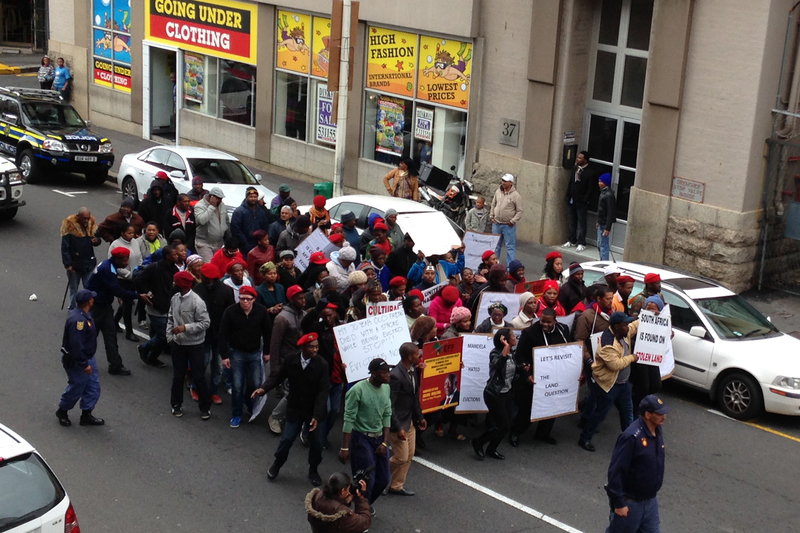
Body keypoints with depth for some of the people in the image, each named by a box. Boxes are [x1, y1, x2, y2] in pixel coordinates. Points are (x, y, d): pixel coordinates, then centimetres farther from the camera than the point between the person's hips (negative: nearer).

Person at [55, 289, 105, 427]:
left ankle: (86, 415, 23)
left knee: (93, 387, 12)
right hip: (76, 361, -10)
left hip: (88, 357, 10)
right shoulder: (77, 320, -31)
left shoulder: (84, 315, 3)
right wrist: (84, 364, -24)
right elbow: (76, 344, -30)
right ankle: (62, 411, 30)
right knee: (76, 387, 7)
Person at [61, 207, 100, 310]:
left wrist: (97, 241, -17)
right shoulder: (69, 225, -16)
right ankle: (72, 308, 27)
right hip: (74, 264, -3)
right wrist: (68, 264, -18)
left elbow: (97, 237, 9)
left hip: (89, 263, 3)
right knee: (73, 289, 13)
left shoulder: (91, 223, -4)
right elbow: (65, 247, -14)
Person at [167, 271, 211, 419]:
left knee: (199, 377, 2)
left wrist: (185, 328, -24)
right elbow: (170, 319, 11)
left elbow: (206, 323, -18)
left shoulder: (197, 301, -19)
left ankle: (205, 407, 16)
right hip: (178, 343, 5)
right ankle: (176, 404, 29)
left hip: (195, 345, -5)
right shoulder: (174, 299, -1)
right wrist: (170, 336, 3)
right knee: (178, 376, 15)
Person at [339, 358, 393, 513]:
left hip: (379, 438, 6)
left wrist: (385, 443, 1)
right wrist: (344, 448, -15)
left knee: (384, 478, 10)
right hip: (361, 438, -6)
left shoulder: (386, 388, 1)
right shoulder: (358, 390, -18)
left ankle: (366, 504, 36)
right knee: (367, 480, -5)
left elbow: (387, 416, 7)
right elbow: (349, 419, -15)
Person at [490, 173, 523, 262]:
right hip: (496, 224, 5)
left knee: (510, 246, 0)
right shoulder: (498, 191, 5)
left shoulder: (516, 195, -11)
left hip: (508, 225, -5)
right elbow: (493, 204, 17)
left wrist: (512, 221, -14)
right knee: (495, 245, 15)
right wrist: (491, 216, 9)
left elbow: (519, 211, -9)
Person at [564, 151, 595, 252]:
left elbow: (590, 189, -13)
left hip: (581, 203, -7)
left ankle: (581, 243, 7)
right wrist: (568, 196, 8)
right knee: (572, 222, 15)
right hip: (571, 201, 7)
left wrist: (584, 200, -17)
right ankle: (572, 241, 26)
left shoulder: (589, 173, -12)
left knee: (581, 223, 1)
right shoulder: (575, 169, 8)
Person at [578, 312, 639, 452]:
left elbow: (637, 325, 12)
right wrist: (631, 358, -20)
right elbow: (615, 364, -34)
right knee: (600, 413, 3)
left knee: (627, 411, 17)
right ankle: (584, 439, 18)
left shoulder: (624, 332, -4)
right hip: (608, 384, -9)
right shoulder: (608, 343, -31)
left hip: (623, 382, 9)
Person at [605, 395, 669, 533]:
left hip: (651, 501, 8)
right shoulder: (631, 437, -26)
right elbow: (615, 471, -24)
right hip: (630, 503, -7)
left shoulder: (658, 430, -1)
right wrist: (618, 503, -21)